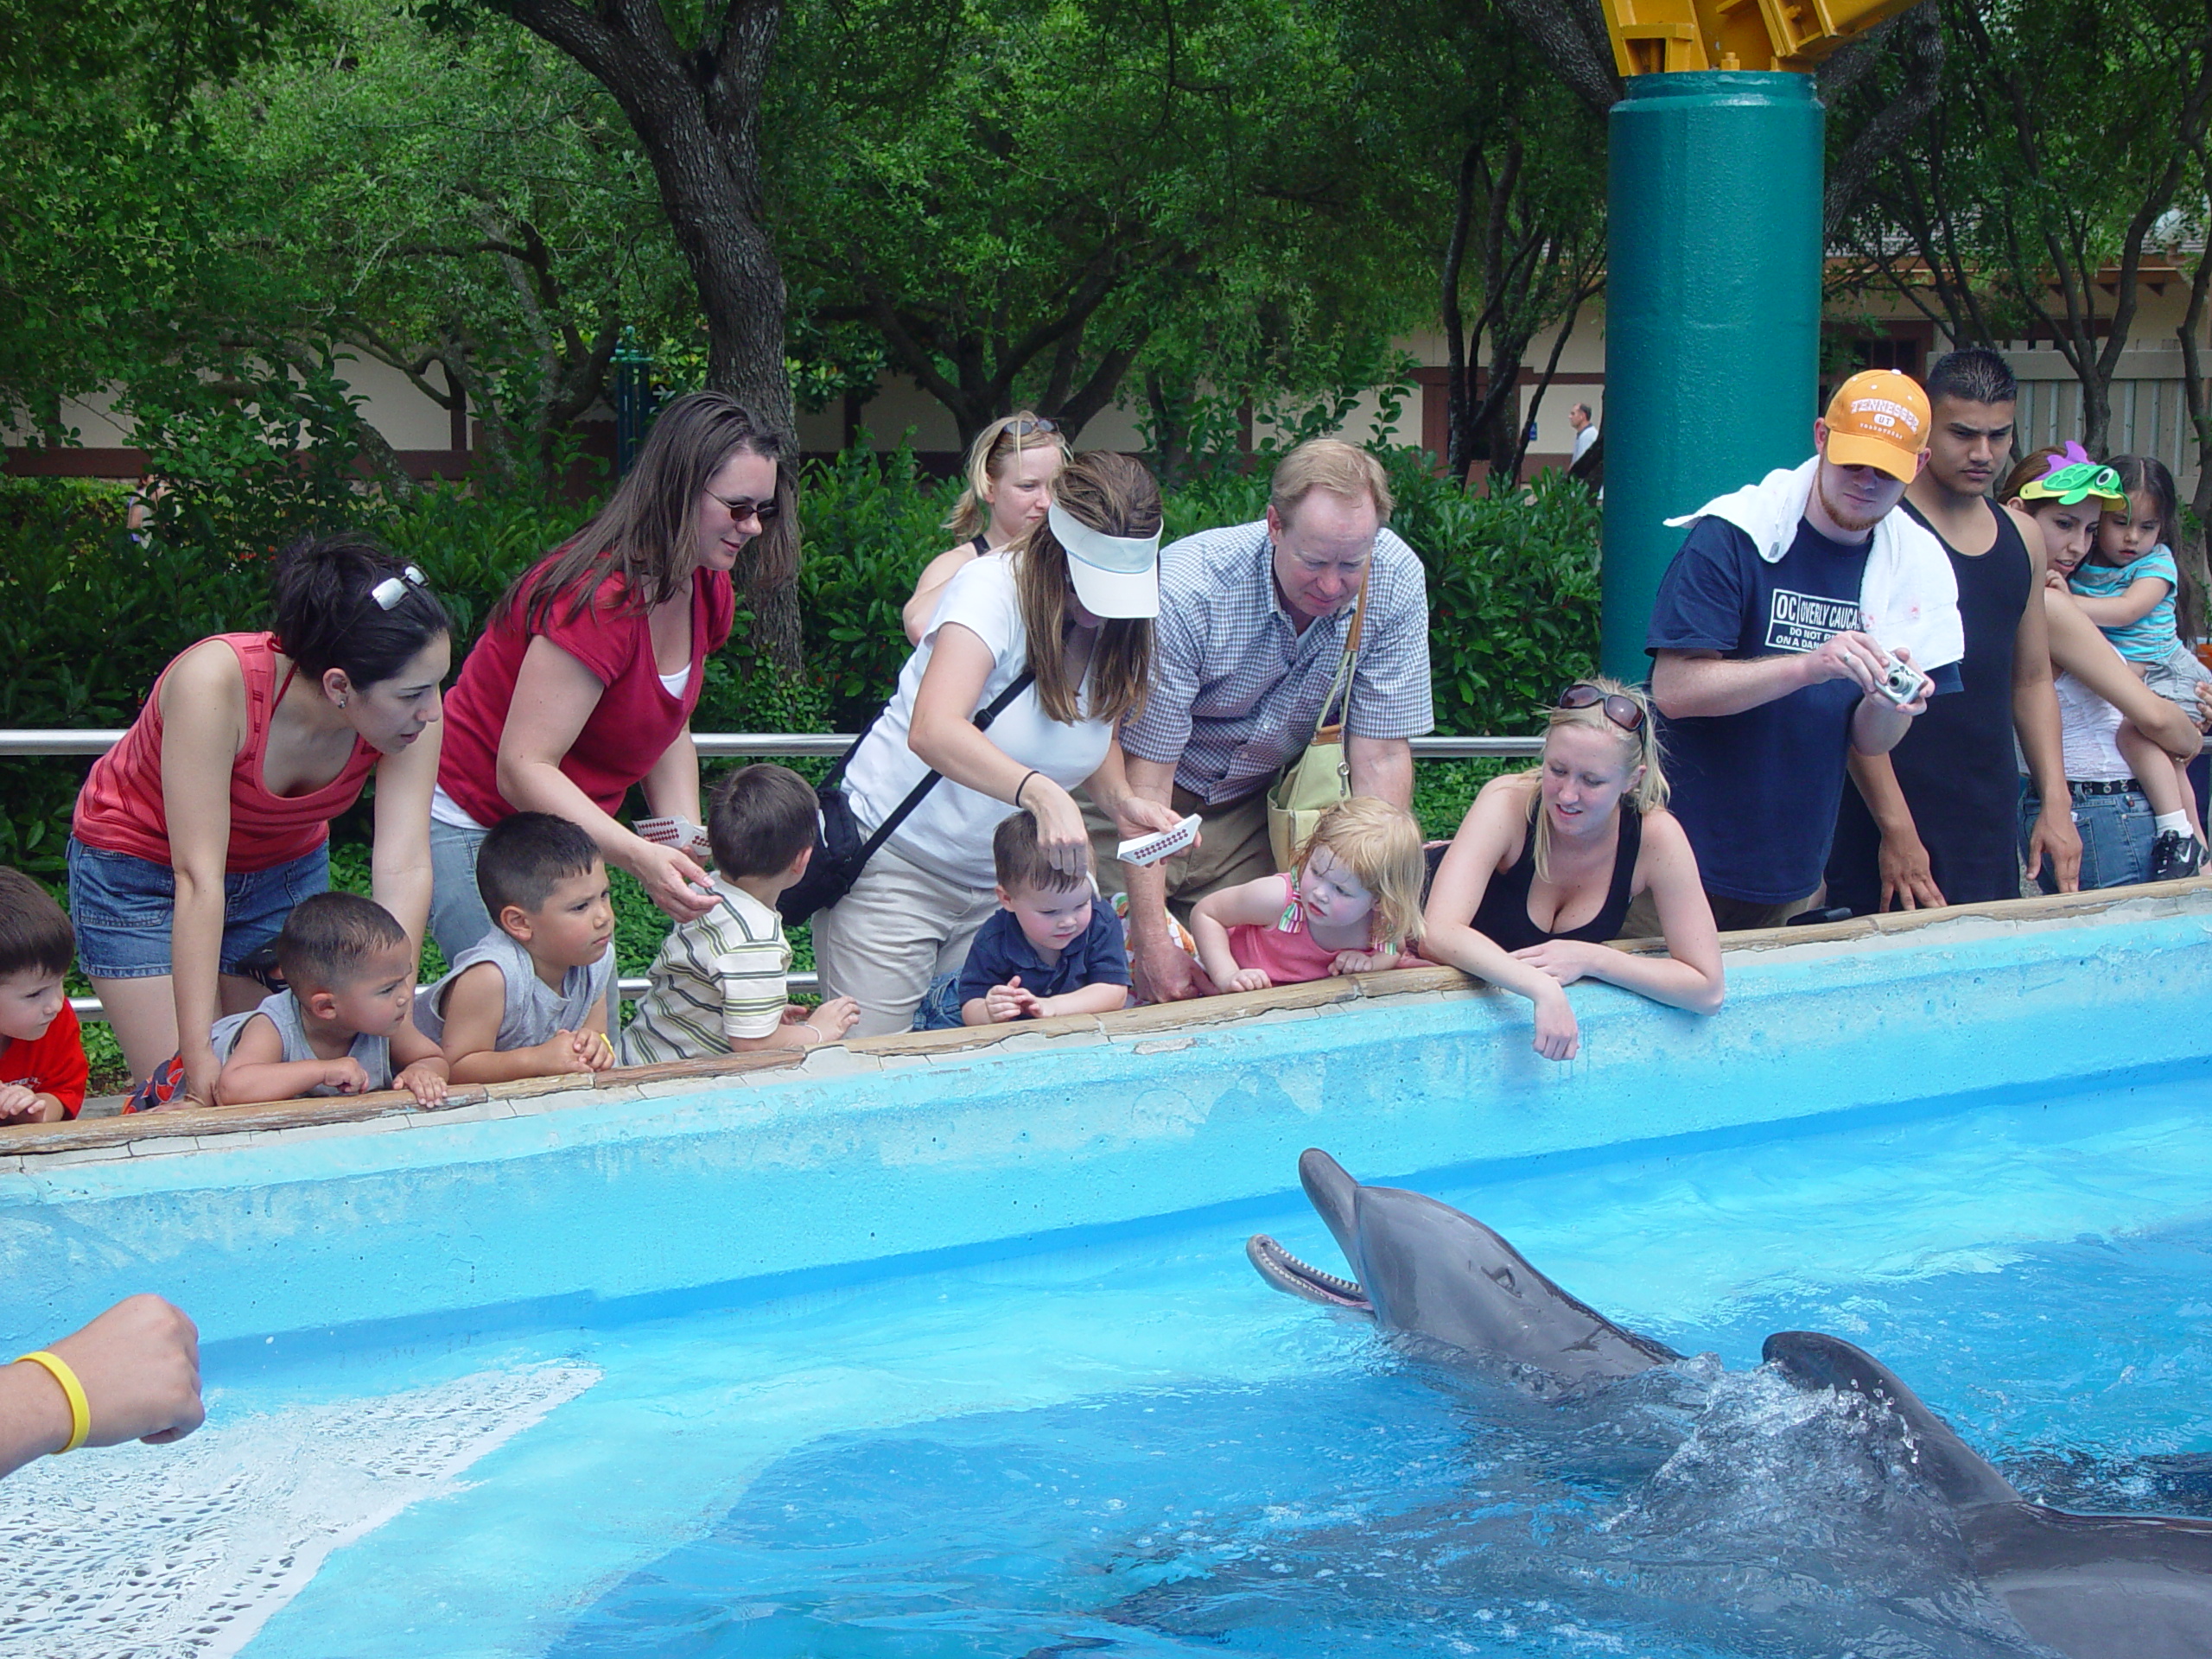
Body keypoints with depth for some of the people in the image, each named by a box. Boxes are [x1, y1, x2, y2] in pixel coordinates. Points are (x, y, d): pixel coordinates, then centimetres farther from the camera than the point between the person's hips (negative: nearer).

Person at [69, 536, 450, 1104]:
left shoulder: (412, 708, -26)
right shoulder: (215, 680, -37)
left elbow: (405, 870, -27)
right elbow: (198, 878, -35)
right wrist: (197, 1052, -36)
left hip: (283, 866, 4)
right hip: (140, 866, -4)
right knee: (192, 1098, -10)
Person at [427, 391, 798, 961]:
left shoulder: (707, 593, 0)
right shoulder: (599, 600, -28)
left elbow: (670, 734, 10)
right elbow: (523, 769, -30)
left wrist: (685, 841, -7)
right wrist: (641, 857, -40)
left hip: (559, 828, 9)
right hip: (471, 824, -9)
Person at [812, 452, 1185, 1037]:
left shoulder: (1123, 627, 0)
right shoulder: (991, 589, -20)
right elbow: (932, 731, -35)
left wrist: (1122, 799, -9)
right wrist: (1039, 791, -49)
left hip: (1000, 888, 6)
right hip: (896, 863, -6)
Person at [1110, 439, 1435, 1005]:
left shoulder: (1396, 582, -20)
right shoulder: (1186, 591, -31)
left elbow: (1380, 760, -14)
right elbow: (1146, 781, -26)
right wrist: (1153, 942, -29)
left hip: (1250, 806, 3)